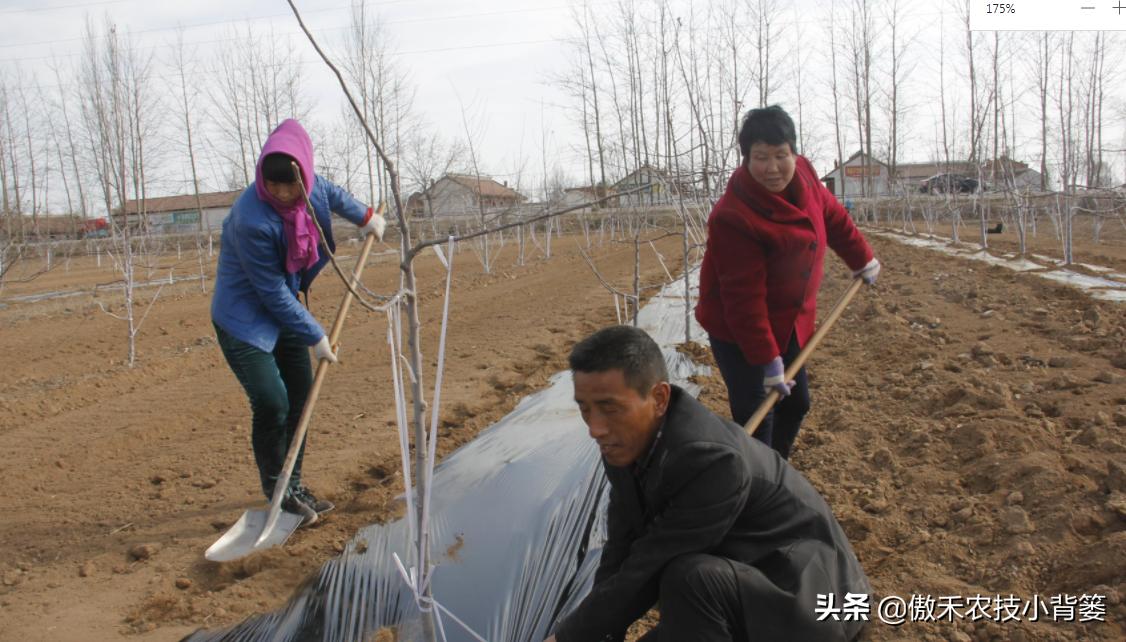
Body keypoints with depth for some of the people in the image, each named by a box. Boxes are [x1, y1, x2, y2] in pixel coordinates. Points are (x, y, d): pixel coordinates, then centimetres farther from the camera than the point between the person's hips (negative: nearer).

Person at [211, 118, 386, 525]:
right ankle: (276, 494, 6)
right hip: (244, 318, -8)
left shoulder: (308, 185, -12)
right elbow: (274, 293, -24)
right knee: (271, 402, -15)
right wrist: (315, 337, -17)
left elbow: (330, 193, 16)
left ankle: (293, 485, 25)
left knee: (301, 393, 11)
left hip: (284, 310, 8)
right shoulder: (253, 221, -32)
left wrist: (364, 217, 26)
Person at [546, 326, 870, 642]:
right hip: (732, 589, 8)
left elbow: (645, 572, -28)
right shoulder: (630, 442, -8)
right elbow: (620, 553, -2)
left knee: (691, 577, -34)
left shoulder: (713, 461, -34)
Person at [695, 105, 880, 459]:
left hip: (790, 321, 8)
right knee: (755, 417, -9)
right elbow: (744, 299, -28)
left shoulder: (802, 177, -8)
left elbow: (833, 218, 13)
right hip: (738, 331, -8)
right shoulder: (733, 217, -31)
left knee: (796, 403, 18)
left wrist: (862, 260, 24)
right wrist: (767, 361, -25)